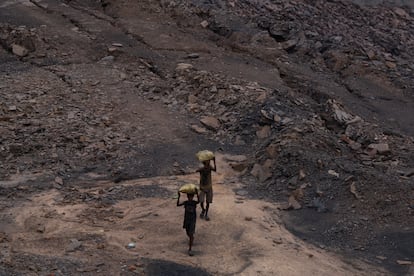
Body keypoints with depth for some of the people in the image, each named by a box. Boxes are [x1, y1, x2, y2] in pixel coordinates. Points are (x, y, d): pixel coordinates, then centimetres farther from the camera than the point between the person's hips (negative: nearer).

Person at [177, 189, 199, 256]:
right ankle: (191, 240, 53)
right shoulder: (185, 202, -3)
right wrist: (178, 197, -28)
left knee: (191, 234, -12)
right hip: (186, 220, 3)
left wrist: (197, 194, -48)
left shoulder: (194, 202, -10)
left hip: (192, 220, -3)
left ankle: (190, 249, -12)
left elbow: (198, 201, -33)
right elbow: (178, 204, -15)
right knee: (188, 233, 19)